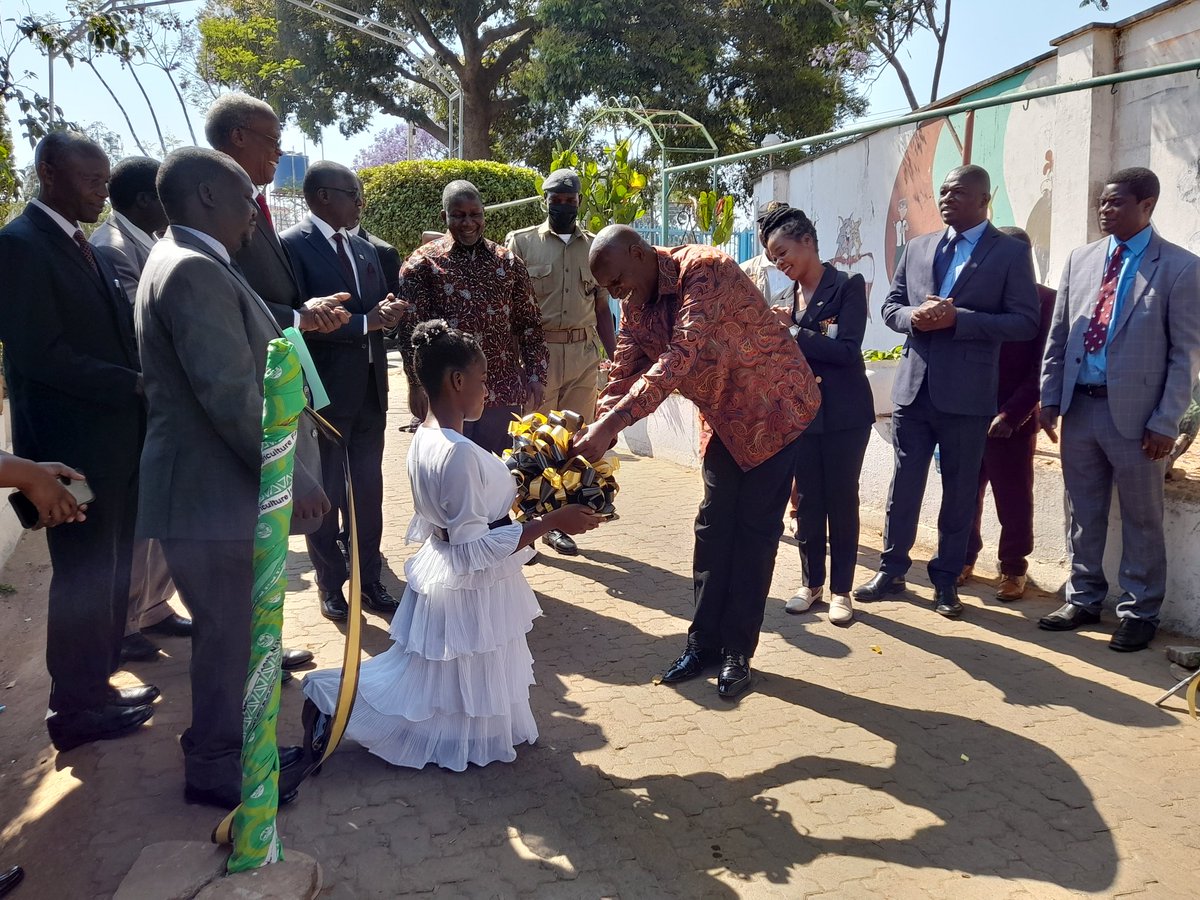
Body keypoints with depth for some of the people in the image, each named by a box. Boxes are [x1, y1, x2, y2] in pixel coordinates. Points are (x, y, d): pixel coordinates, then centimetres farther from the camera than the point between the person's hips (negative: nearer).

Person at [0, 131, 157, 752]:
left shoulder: (82, 246, 14)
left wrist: (145, 383, -1)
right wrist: (138, 384, -19)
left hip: (116, 439, 8)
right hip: (73, 446, -8)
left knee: (108, 572, 17)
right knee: (83, 578, 3)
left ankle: (97, 684, 31)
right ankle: (78, 708, 19)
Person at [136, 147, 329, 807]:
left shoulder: (192, 263, 16)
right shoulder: (194, 270, -19)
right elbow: (230, 394, -26)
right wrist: (291, 477, -23)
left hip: (225, 485, 11)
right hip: (214, 494, -11)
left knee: (232, 631, 20)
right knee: (228, 636, 3)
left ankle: (230, 746, 35)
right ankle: (216, 769, 21)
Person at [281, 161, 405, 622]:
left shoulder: (365, 249, 11)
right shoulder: (292, 245, -11)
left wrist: (388, 312, -8)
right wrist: (364, 323, -21)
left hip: (370, 388, 6)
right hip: (325, 390, -6)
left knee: (369, 490, 13)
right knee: (325, 493, 8)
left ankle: (369, 579, 25)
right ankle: (331, 585, 23)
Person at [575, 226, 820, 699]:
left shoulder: (704, 270, -29)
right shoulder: (636, 302, -4)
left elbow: (681, 357, -39)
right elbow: (624, 373, -2)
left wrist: (610, 424, -45)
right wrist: (594, 437, -18)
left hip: (773, 406, -7)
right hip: (723, 415, 7)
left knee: (754, 529, -3)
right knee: (713, 525, 8)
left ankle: (737, 653, 7)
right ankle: (704, 642, 17)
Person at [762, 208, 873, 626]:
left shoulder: (847, 286, -6)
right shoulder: (788, 297, 10)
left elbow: (847, 350, -16)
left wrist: (795, 337, -21)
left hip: (844, 414, -4)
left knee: (841, 500, 3)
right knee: (807, 501, 8)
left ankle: (841, 590, 13)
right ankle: (812, 583, 21)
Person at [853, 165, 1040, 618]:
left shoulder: (1011, 252, -2)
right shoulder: (917, 248, 11)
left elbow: (1025, 322, -8)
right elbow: (890, 306, 14)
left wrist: (957, 319, -19)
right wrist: (913, 317, -10)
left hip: (966, 392, -3)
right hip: (914, 386, 3)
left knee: (959, 490, 7)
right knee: (904, 482, 9)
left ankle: (946, 580, 19)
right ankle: (892, 569, 22)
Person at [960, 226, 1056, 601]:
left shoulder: (1045, 300, -2)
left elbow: (1043, 365, -7)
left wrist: (1012, 414, -15)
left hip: (1013, 418, -3)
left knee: (1013, 500, 6)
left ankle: (1013, 569, 20)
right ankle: (964, 558, 25)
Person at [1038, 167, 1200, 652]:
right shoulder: (1080, 259, 8)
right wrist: (1049, 398, 5)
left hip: (1134, 412, -4)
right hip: (1079, 406, 4)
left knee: (1141, 520, 8)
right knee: (1083, 513, 14)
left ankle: (1138, 612, 21)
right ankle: (1083, 598, 29)